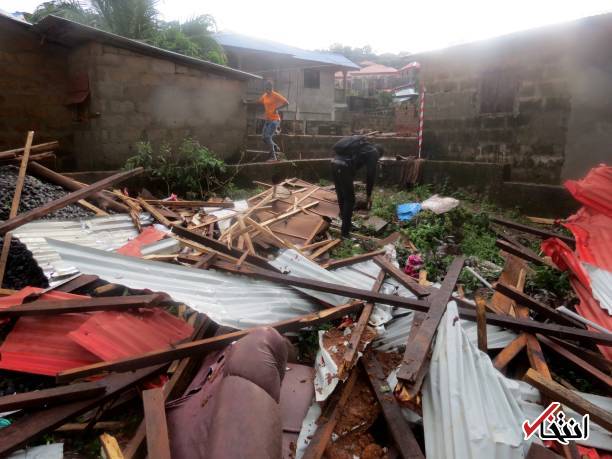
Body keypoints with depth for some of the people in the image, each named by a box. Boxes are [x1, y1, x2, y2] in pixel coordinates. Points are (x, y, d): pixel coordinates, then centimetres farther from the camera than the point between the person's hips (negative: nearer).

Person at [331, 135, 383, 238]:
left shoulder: (362, 147, 33)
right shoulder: (373, 152, 10)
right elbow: (370, 175, 3)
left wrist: (351, 184, 38)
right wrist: (369, 195, 11)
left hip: (335, 163, 8)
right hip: (343, 167, -8)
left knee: (341, 196, 21)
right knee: (349, 199, 3)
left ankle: (346, 223, 37)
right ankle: (345, 231, 7)